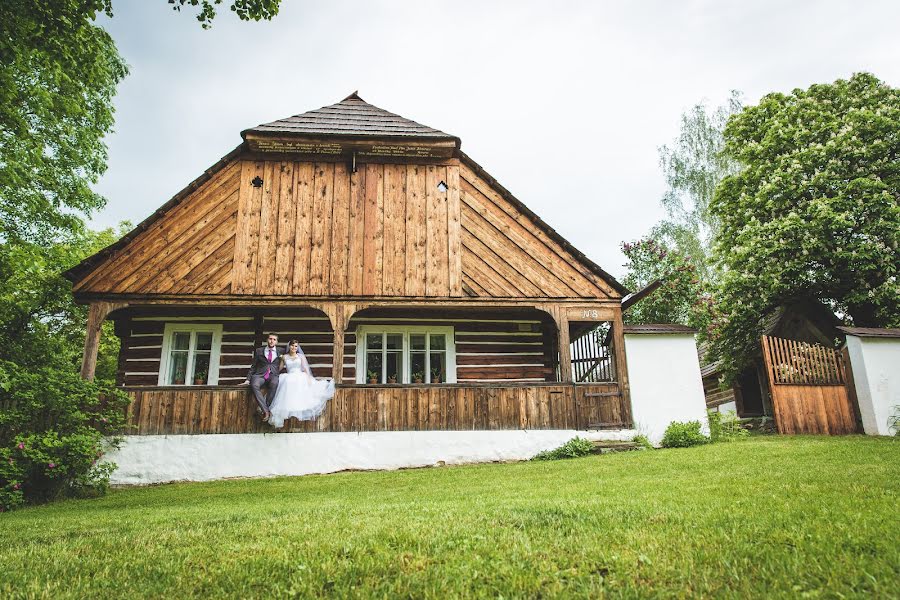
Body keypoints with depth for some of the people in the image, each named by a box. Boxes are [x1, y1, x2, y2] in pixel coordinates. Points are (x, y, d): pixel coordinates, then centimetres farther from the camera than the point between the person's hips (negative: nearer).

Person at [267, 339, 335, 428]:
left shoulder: (301, 356, 15)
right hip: (289, 377, 0)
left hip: (300, 377, 0)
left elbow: (306, 368, 4)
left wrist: (309, 378, -10)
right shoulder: (284, 357, 18)